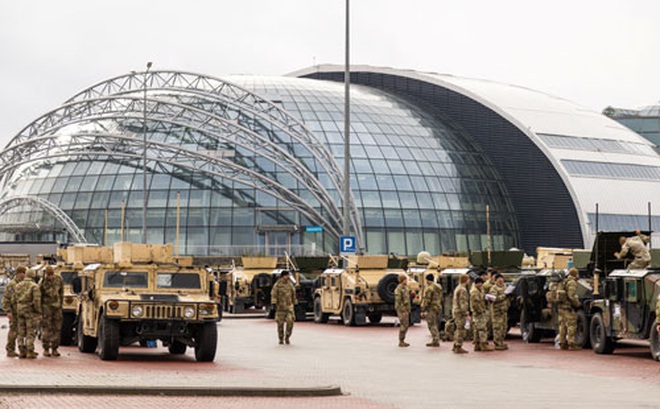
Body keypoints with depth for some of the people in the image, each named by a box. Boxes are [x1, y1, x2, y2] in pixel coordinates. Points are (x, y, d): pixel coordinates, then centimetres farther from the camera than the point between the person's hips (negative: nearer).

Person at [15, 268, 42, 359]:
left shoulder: (18, 286, 6)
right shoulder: (34, 286, -11)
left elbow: (15, 299, 7)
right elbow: (37, 300, -17)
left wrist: (17, 310, 16)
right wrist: (39, 312, -10)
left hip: (20, 310, 5)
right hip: (31, 311, -5)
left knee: (21, 333, 11)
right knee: (31, 332, -2)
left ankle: (22, 352, 11)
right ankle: (30, 352, -5)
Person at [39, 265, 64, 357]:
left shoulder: (59, 280, 0)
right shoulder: (42, 282, -10)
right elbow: (38, 297, -6)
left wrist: (60, 303, 13)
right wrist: (39, 311, -6)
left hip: (57, 307, 4)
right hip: (46, 307, -4)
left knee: (57, 328, 4)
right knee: (46, 329, -5)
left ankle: (54, 349, 12)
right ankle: (46, 349, 2)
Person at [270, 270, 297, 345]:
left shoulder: (290, 284, 7)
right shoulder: (277, 285, -4)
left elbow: (293, 294, 16)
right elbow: (273, 294, -9)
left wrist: (294, 304, 17)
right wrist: (274, 304, -20)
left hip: (289, 306, 2)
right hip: (280, 306, -2)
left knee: (290, 321, -13)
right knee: (280, 323, 0)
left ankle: (287, 337, 1)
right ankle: (281, 339, 13)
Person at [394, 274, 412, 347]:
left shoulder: (405, 288, 14)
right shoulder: (399, 289, -16)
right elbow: (398, 301, -21)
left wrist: (408, 309, 19)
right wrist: (403, 311, -23)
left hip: (406, 310, 10)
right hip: (402, 310, -10)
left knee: (406, 325, 11)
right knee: (403, 325, -9)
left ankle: (402, 341, 18)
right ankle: (401, 342, -3)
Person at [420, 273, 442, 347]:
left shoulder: (429, 288, -14)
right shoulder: (439, 287, 13)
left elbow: (426, 300, -18)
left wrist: (423, 310, -14)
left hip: (431, 309, -9)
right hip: (438, 308, 9)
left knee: (432, 325, -5)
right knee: (435, 325, 16)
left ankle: (435, 341, -8)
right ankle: (436, 340, 18)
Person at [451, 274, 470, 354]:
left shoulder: (457, 288, 15)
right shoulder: (463, 290, -16)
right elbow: (463, 303, -21)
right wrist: (466, 314, -20)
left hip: (455, 311, 10)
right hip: (460, 312, -10)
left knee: (458, 329, 17)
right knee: (461, 330, -5)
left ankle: (455, 346, 21)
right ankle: (458, 348, -4)